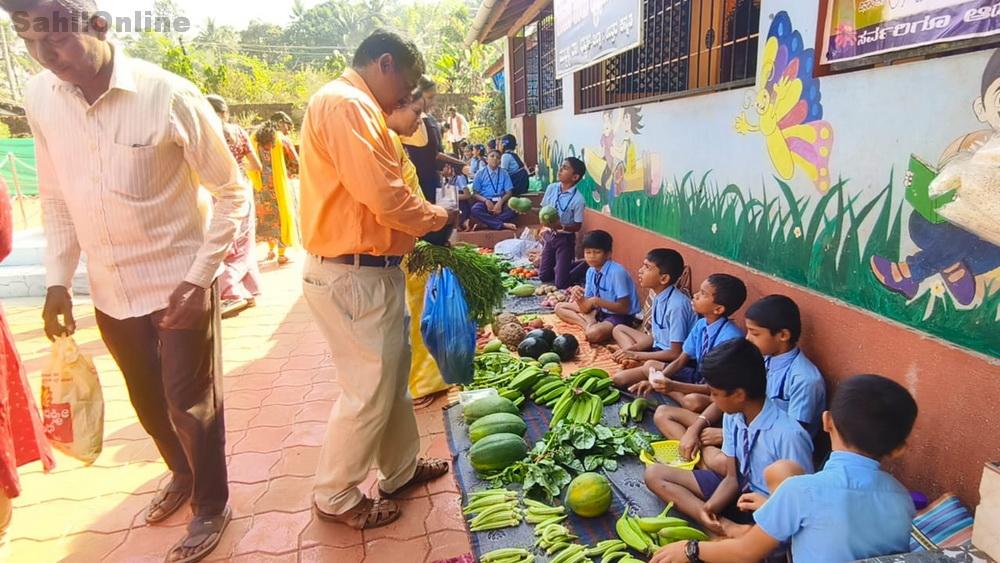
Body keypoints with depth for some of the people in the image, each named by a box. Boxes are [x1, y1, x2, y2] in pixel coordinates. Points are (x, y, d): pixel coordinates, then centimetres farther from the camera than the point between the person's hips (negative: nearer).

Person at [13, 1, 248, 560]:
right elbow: (58, 198, 9)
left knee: (191, 405, 8)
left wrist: (199, 278, -16)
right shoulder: (39, 99, -3)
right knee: (149, 403, 21)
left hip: (178, 285, -5)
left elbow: (232, 193, -11)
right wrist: (58, 279, 3)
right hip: (111, 292, 5)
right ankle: (182, 474, 49)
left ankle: (212, 507, 32)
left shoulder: (169, 96, -17)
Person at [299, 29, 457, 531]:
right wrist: (438, 217, -7)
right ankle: (335, 498, 22)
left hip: (370, 270, 11)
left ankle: (400, 471, 37)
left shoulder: (353, 106, 19)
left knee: (392, 377, 20)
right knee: (369, 391, 2)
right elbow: (385, 197, -24)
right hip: (355, 276, -11)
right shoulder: (345, 103, -15)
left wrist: (415, 236, 12)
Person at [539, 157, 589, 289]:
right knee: (544, 277, 13)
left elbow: (577, 226, -13)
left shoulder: (578, 199, -20)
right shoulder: (551, 188, -5)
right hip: (549, 236, 5)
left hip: (565, 239, -5)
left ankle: (586, 266, 20)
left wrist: (561, 226, -30)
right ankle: (567, 265, 36)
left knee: (561, 284, -3)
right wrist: (546, 228, -11)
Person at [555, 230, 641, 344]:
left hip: (621, 317, -8)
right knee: (560, 308, 5)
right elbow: (586, 307, 2)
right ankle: (589, 324, -10)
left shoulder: (617, 272, -23)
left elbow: (624, 308, -21)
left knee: (594, 333, -39)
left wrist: (597, 301, -27)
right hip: (600, 311, 8)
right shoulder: (591, 272, -1)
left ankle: (591, 325, -6)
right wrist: (579, 297, -20)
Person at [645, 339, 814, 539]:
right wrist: (709, 507, -15)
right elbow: (732, 477, 1)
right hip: (741, 490, 9)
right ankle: (726, 527, -16)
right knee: (654, 474, -5)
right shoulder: (732, 417, -6)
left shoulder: (788, 435, -27)